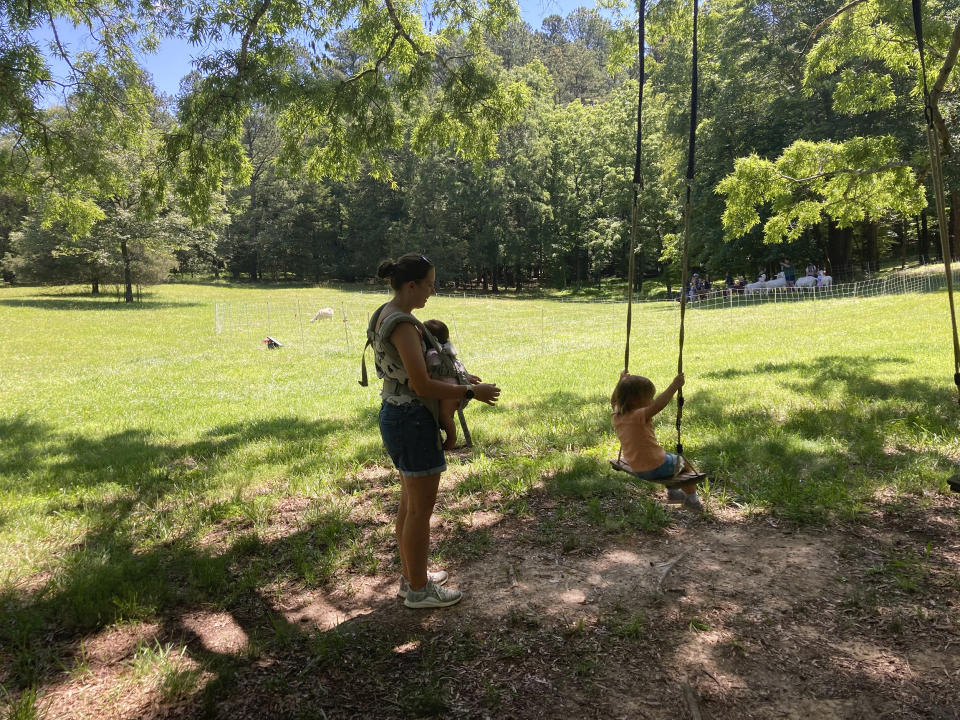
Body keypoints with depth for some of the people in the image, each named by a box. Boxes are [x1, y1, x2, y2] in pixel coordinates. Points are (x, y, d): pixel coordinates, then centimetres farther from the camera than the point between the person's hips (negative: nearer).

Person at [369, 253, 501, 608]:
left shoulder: (385, 314, 8)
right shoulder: (402, 324, -23)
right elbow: (421, 385, -24)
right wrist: (471, 392, -15)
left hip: (395, 415, 10)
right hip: (413, 419, -10)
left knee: (410, 500, 20)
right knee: (422, 507, 3)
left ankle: (410, 576, 34)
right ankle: (418, 590, 18)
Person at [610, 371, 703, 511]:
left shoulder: (618, 415, -4)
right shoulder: (639, 416, -27)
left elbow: (614, 400, 18)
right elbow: (658, 405, -43)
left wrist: (622, 381, 24)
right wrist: (674, 386, -38)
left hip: (637, 469, 8)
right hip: (655, 468, -8)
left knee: (669, 457, 36)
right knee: (685, 463, 18)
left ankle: (672, 492, 46)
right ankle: (691, 498, 23)